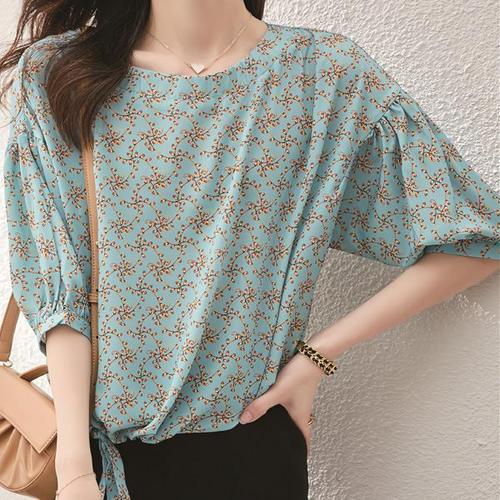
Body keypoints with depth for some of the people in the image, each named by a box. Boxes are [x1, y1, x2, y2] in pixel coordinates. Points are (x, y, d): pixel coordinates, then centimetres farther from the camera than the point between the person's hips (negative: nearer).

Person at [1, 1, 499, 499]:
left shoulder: (331, 72, -9)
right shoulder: (55, 73, -5)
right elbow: (58, 286, -7)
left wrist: (318, 355, -9)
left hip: (248, 436, 0)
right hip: (102, 442, 1)